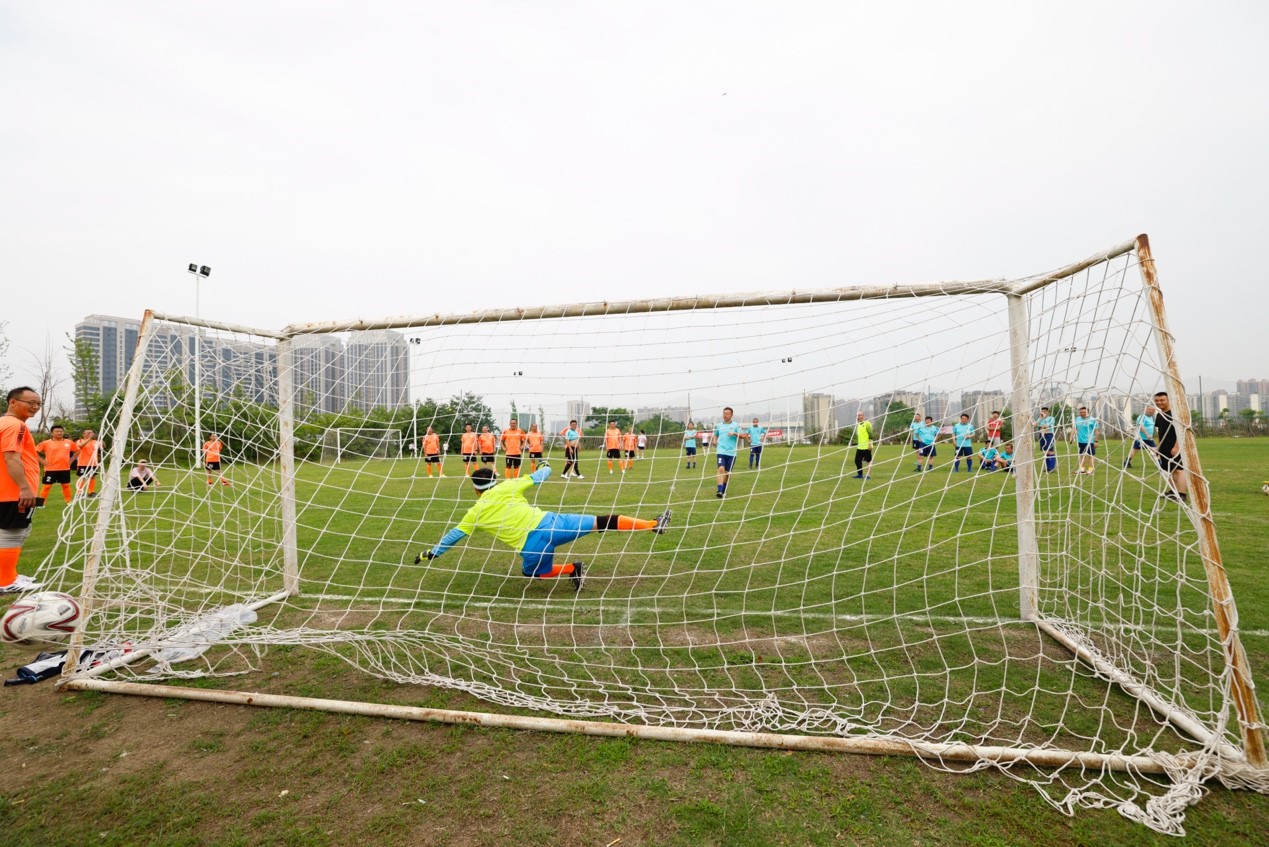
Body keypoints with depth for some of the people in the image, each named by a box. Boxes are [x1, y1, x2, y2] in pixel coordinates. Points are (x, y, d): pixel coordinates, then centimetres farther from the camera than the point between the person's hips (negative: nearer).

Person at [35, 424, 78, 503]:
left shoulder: (69, 442, 4)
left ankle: (68, 501, 21)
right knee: (47, 486, 2)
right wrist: (42, 461, -8)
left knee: (66, 485, 11)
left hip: (65, 468, 3)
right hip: (50, 469, -3)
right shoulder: (46, 443, -6)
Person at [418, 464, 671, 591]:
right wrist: (545, 467, 42)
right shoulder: (507, 487, 13)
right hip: (548, 522, 2)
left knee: (534, 572, 30)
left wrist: (431, 553, 35)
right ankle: (653, 524, -2)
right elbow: (537, 477, 20)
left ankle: (571, 569, 4)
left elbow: (454, 535, 21)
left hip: (532, 546, -1)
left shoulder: (475, 513, 13)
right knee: (601, 522, 4)